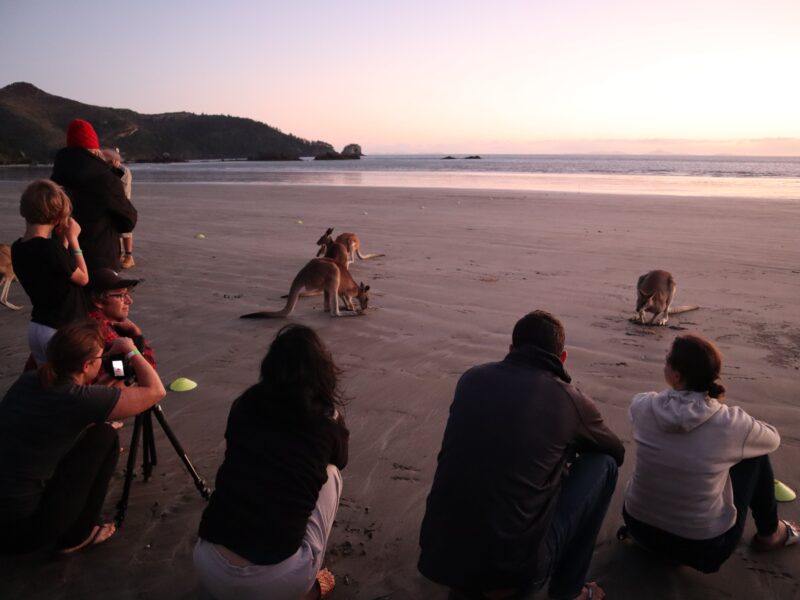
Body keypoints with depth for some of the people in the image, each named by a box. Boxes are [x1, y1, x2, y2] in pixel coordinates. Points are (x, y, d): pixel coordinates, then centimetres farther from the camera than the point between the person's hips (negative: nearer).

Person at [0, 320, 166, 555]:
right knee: (104, 438, 2)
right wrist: (131, 351, 2)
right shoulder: (79, 399, -19)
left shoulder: (27, 381, 3)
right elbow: (155, 391, -10)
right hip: (25, 529, -7)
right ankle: (77, 535, 14)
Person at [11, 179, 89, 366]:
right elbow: (83, 278, -8)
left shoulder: (17, 249, 0)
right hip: (61, 333, -8)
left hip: (36, 328, 8)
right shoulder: (50, 248, -23)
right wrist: (72, 239, -3)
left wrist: (63, 239, 5)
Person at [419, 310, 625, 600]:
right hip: (512, 569, -4)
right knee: (603, 464, 11)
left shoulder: (472, 378, 6)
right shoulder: (571, 400, -2)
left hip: (439, 556, 5)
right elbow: (617, 453, 20)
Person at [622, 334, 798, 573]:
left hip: (639, 527, 3)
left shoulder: (644, 406, -15)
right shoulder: (730, 422, -20)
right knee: (756, 455, 14)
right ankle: (769, 532, 35)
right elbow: (773, 439, 3)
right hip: (704, 547, -2)